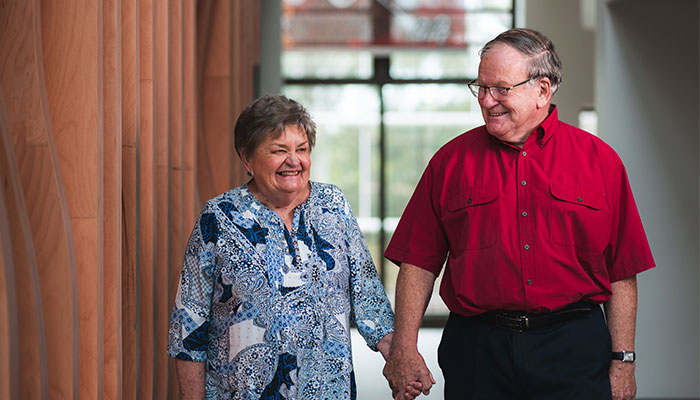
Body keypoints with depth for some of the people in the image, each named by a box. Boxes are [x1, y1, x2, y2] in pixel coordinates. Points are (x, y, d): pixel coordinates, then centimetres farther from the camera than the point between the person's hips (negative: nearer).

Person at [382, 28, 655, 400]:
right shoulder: (451, 160, 6)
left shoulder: (599, 160, 4)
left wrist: (622, 361, -1)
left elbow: (622, 272, 4)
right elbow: (418, 262, 4)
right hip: (476, 350, 1)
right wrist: (404, 346, -4)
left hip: (573, 349, 0)